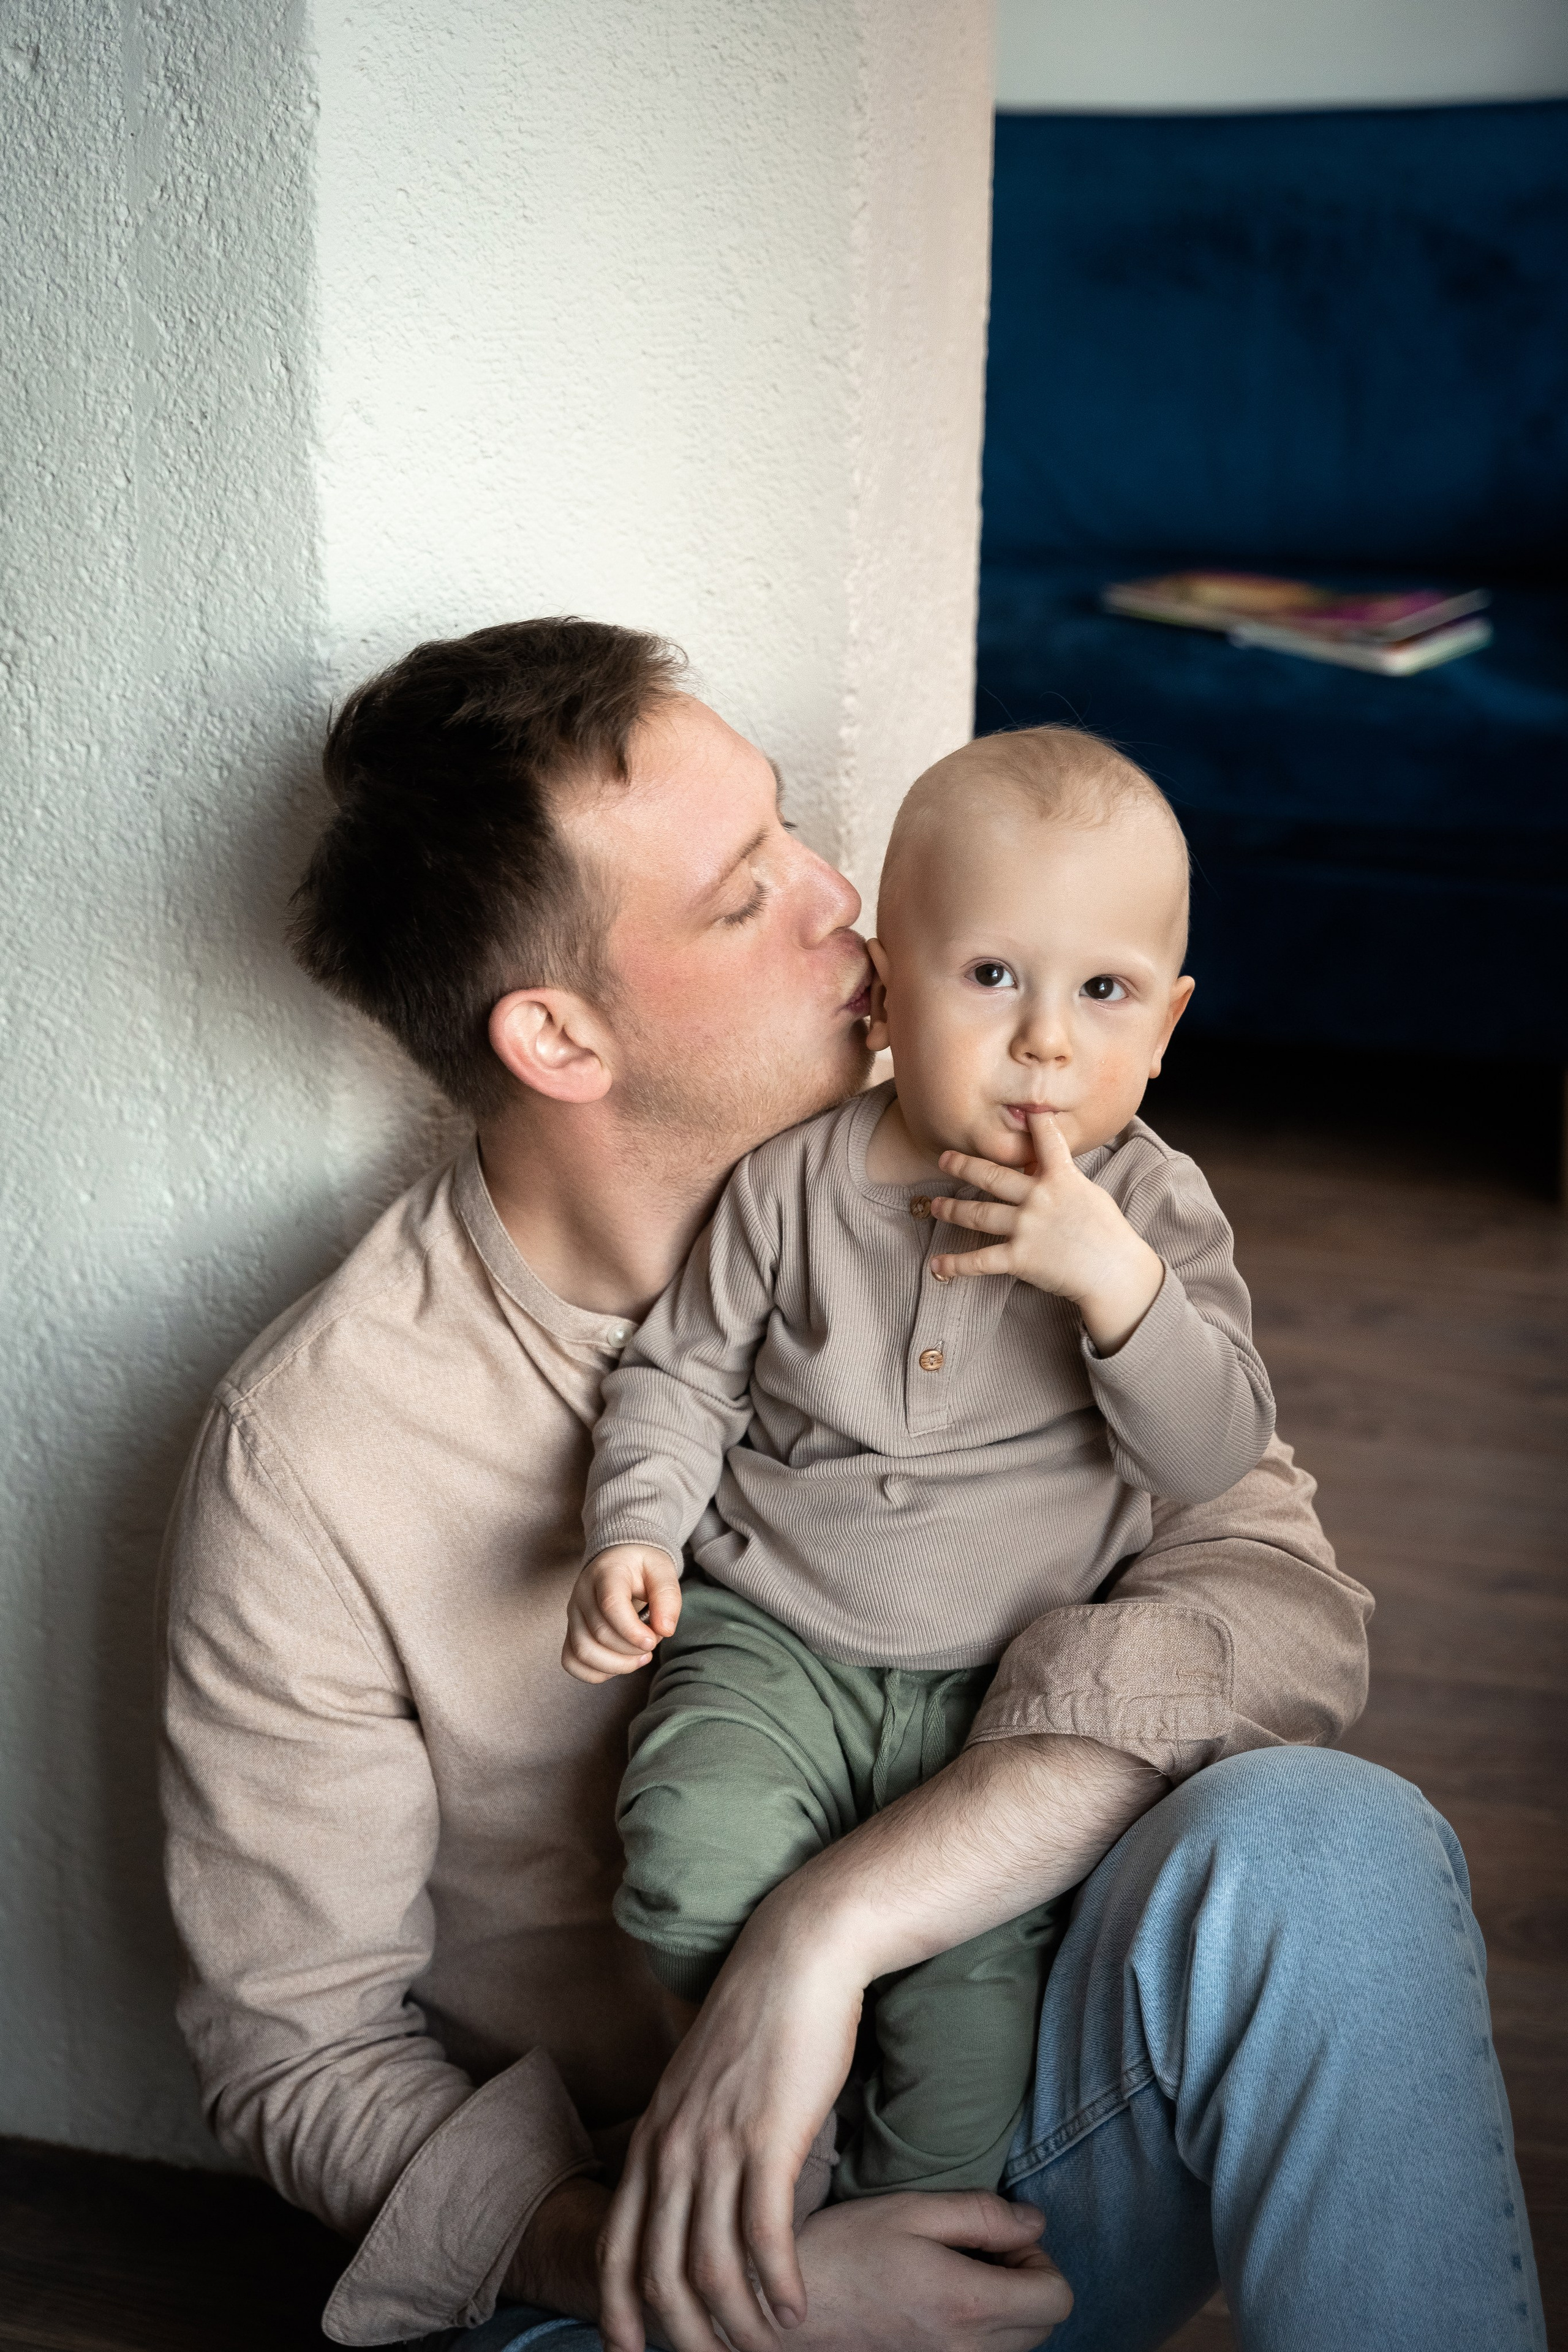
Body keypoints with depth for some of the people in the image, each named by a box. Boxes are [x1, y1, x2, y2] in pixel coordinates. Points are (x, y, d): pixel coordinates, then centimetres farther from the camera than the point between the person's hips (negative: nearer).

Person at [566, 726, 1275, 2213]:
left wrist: (1111, 1276, -23)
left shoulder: (1153, 1209, -2)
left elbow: (1217, 1454, -8)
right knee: (695, 1873, -24)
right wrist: (634, 1532, -11)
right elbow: (684, 1371, 6)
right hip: (767, 1641, 1)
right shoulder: (795, 1181, -3)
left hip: (1010, 1676, 0)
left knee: (981, 1963, -21)